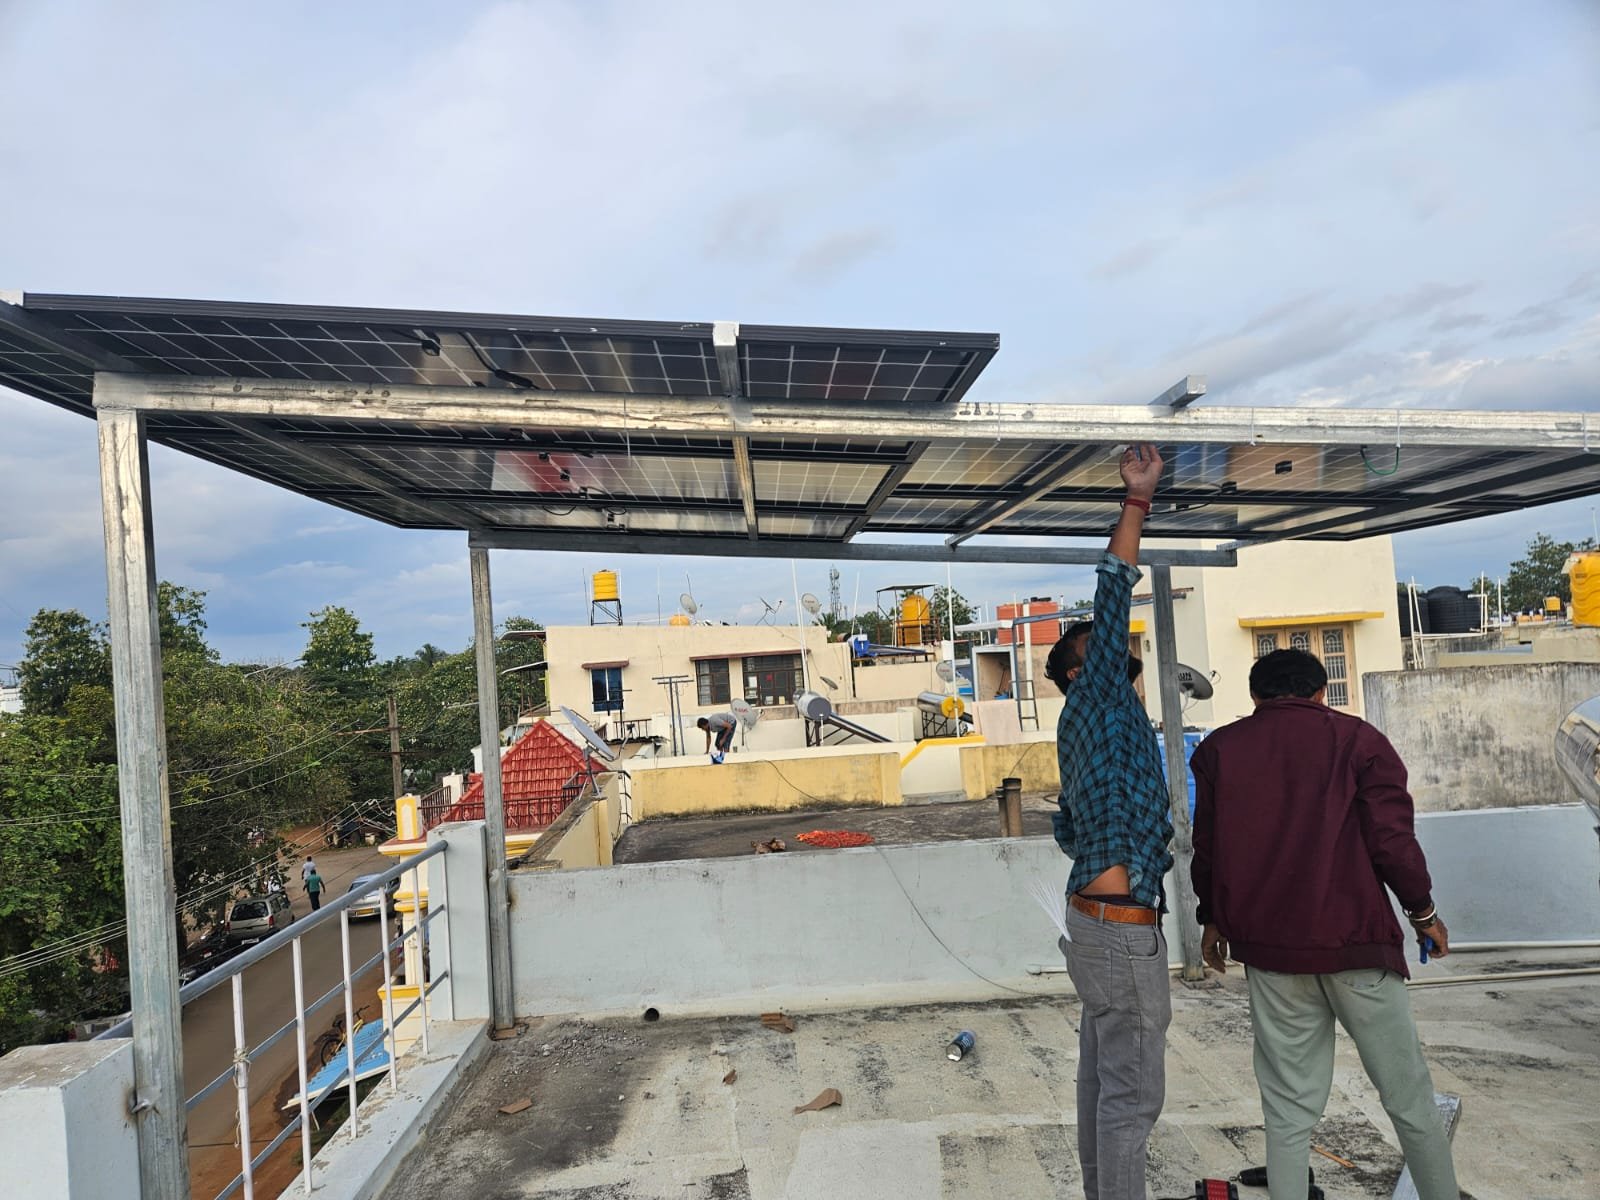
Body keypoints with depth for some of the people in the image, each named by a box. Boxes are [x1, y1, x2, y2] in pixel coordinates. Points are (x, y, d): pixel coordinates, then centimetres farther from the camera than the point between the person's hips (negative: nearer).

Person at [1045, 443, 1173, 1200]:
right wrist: (1137, 499, -9)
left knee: (1103, 1077, 16)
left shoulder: (1090, 728, 18)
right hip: (1123, 925, -10)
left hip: (1097, 918, 10)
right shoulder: (1098, 701, -7)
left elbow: (1068, 826, 22)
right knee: (1132, 1089, -2)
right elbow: (1113, 596, -13)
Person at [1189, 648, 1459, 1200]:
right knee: (1408, 1096, 13)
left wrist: (1211, 918, 21)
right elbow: (1392, 839, -5)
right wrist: (1423, 911, 11)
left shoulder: (1219, 748, 5)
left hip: (1268, 948, 2)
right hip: (1354, 943, -2)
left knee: (1288, 1108, 9)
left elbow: (1207, 847, 8)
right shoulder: (1357, 739, -1)